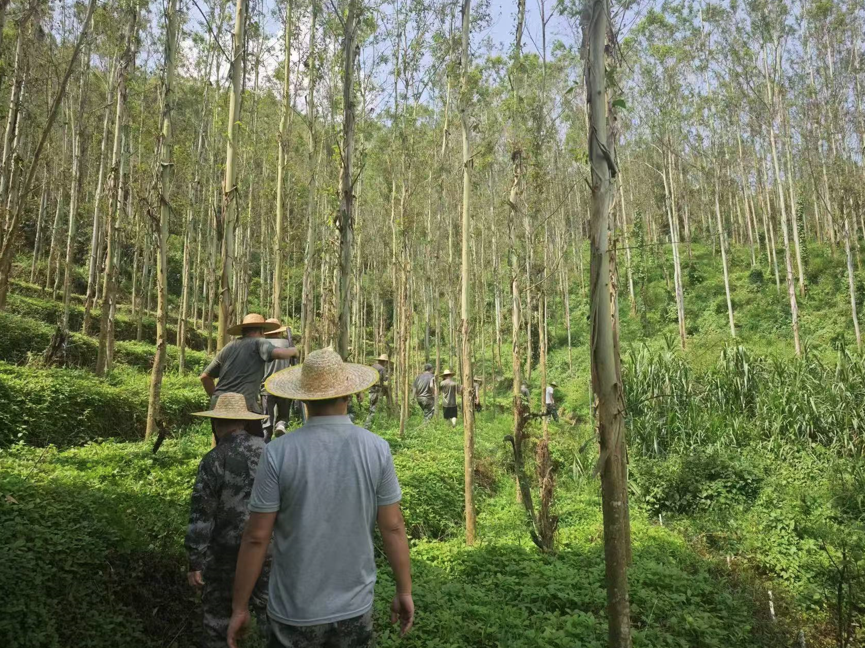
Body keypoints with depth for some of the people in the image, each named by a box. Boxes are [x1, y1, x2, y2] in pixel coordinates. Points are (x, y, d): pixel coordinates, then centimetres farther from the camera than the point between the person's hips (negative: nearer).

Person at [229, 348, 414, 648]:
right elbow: (393, 527, -7)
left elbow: (256, 537, -11)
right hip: (355, 609, 2)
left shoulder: (278, 453, -16)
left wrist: (240, 607, 1)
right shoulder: (377, 449, -11)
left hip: (294, 612, -1)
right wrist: (404, 591, 6)